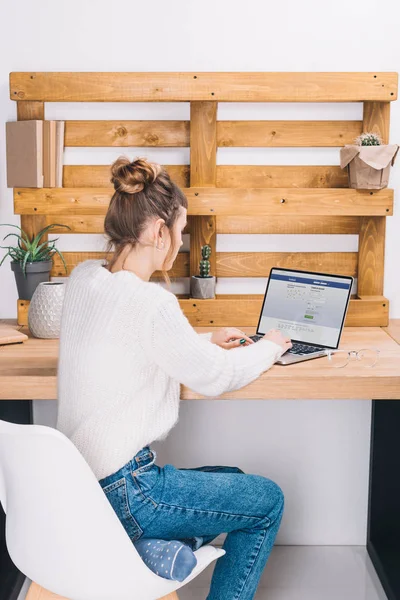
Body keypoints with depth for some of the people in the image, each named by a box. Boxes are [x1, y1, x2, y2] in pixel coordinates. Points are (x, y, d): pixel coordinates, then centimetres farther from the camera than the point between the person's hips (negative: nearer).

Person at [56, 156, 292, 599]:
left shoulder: (83, 277, 1)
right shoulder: (151, 304, -24)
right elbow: (215, 378, -12)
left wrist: (207, 341, 16)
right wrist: (269, 347, 7)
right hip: (120, 493, -9)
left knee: (234, 479, 24)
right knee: (267, 501, 8)